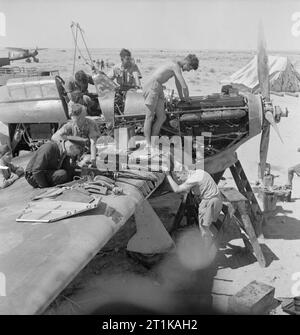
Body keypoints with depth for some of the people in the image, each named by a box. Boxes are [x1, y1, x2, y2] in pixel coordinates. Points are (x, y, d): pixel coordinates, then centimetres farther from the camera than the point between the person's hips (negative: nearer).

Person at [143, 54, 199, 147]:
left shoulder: (176, 65, 18)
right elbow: (184, 86, -16)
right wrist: (187, 98, 2)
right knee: (149, 117, -8)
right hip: (152, 86, -10)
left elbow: (178, 82, 33)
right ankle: (148, 144, -6)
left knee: (162, 118, 1)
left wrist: (181, 97, 41)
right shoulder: (176, 65, -14)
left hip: (158, 89, 10)